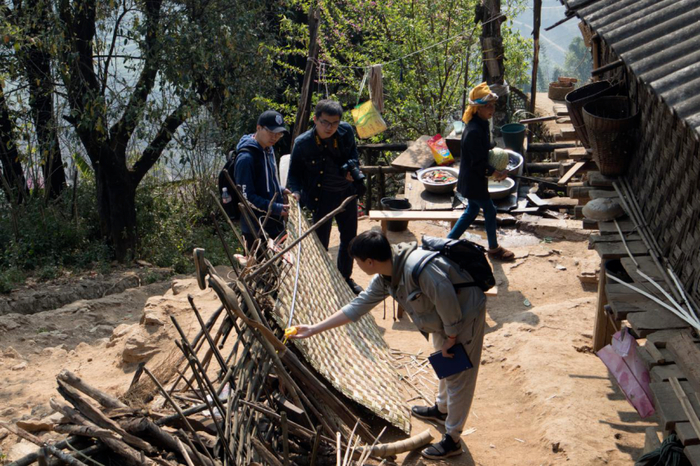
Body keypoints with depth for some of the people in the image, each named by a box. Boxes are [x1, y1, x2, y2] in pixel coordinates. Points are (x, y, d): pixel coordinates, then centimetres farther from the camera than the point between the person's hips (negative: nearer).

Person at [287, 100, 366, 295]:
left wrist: (352, 167, -12)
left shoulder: (346, 131, -12)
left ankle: (345, 277, 44)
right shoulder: (303, 143, -20)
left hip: (346, 193, 5)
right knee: (320, 244, 4)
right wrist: (295, 192, -27)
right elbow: (294, 173, -9)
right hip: (321, 197, -4)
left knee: (349, 238, 21)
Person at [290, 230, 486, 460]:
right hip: (443, 321, 9)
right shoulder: (384, 279, -7)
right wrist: (314, 329, 1)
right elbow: (358, 306, 1)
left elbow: (448, 301, -33)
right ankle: (441, 410, 53)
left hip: (464, 316, -9)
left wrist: (451, 338, -19)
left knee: (458, 377, 2)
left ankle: (452, 440, 15)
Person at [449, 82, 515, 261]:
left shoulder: (482, 124, 3)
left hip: (475, 178, 10)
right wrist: (494, 172, -23)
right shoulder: (473, 131, -28)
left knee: (472, 211, 20)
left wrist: (496, 169, 6)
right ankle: (494, 248, 22)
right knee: (490, 210, 4)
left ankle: (449, 241, 29)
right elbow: (477, 162, -25)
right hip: (473, 180, -10)